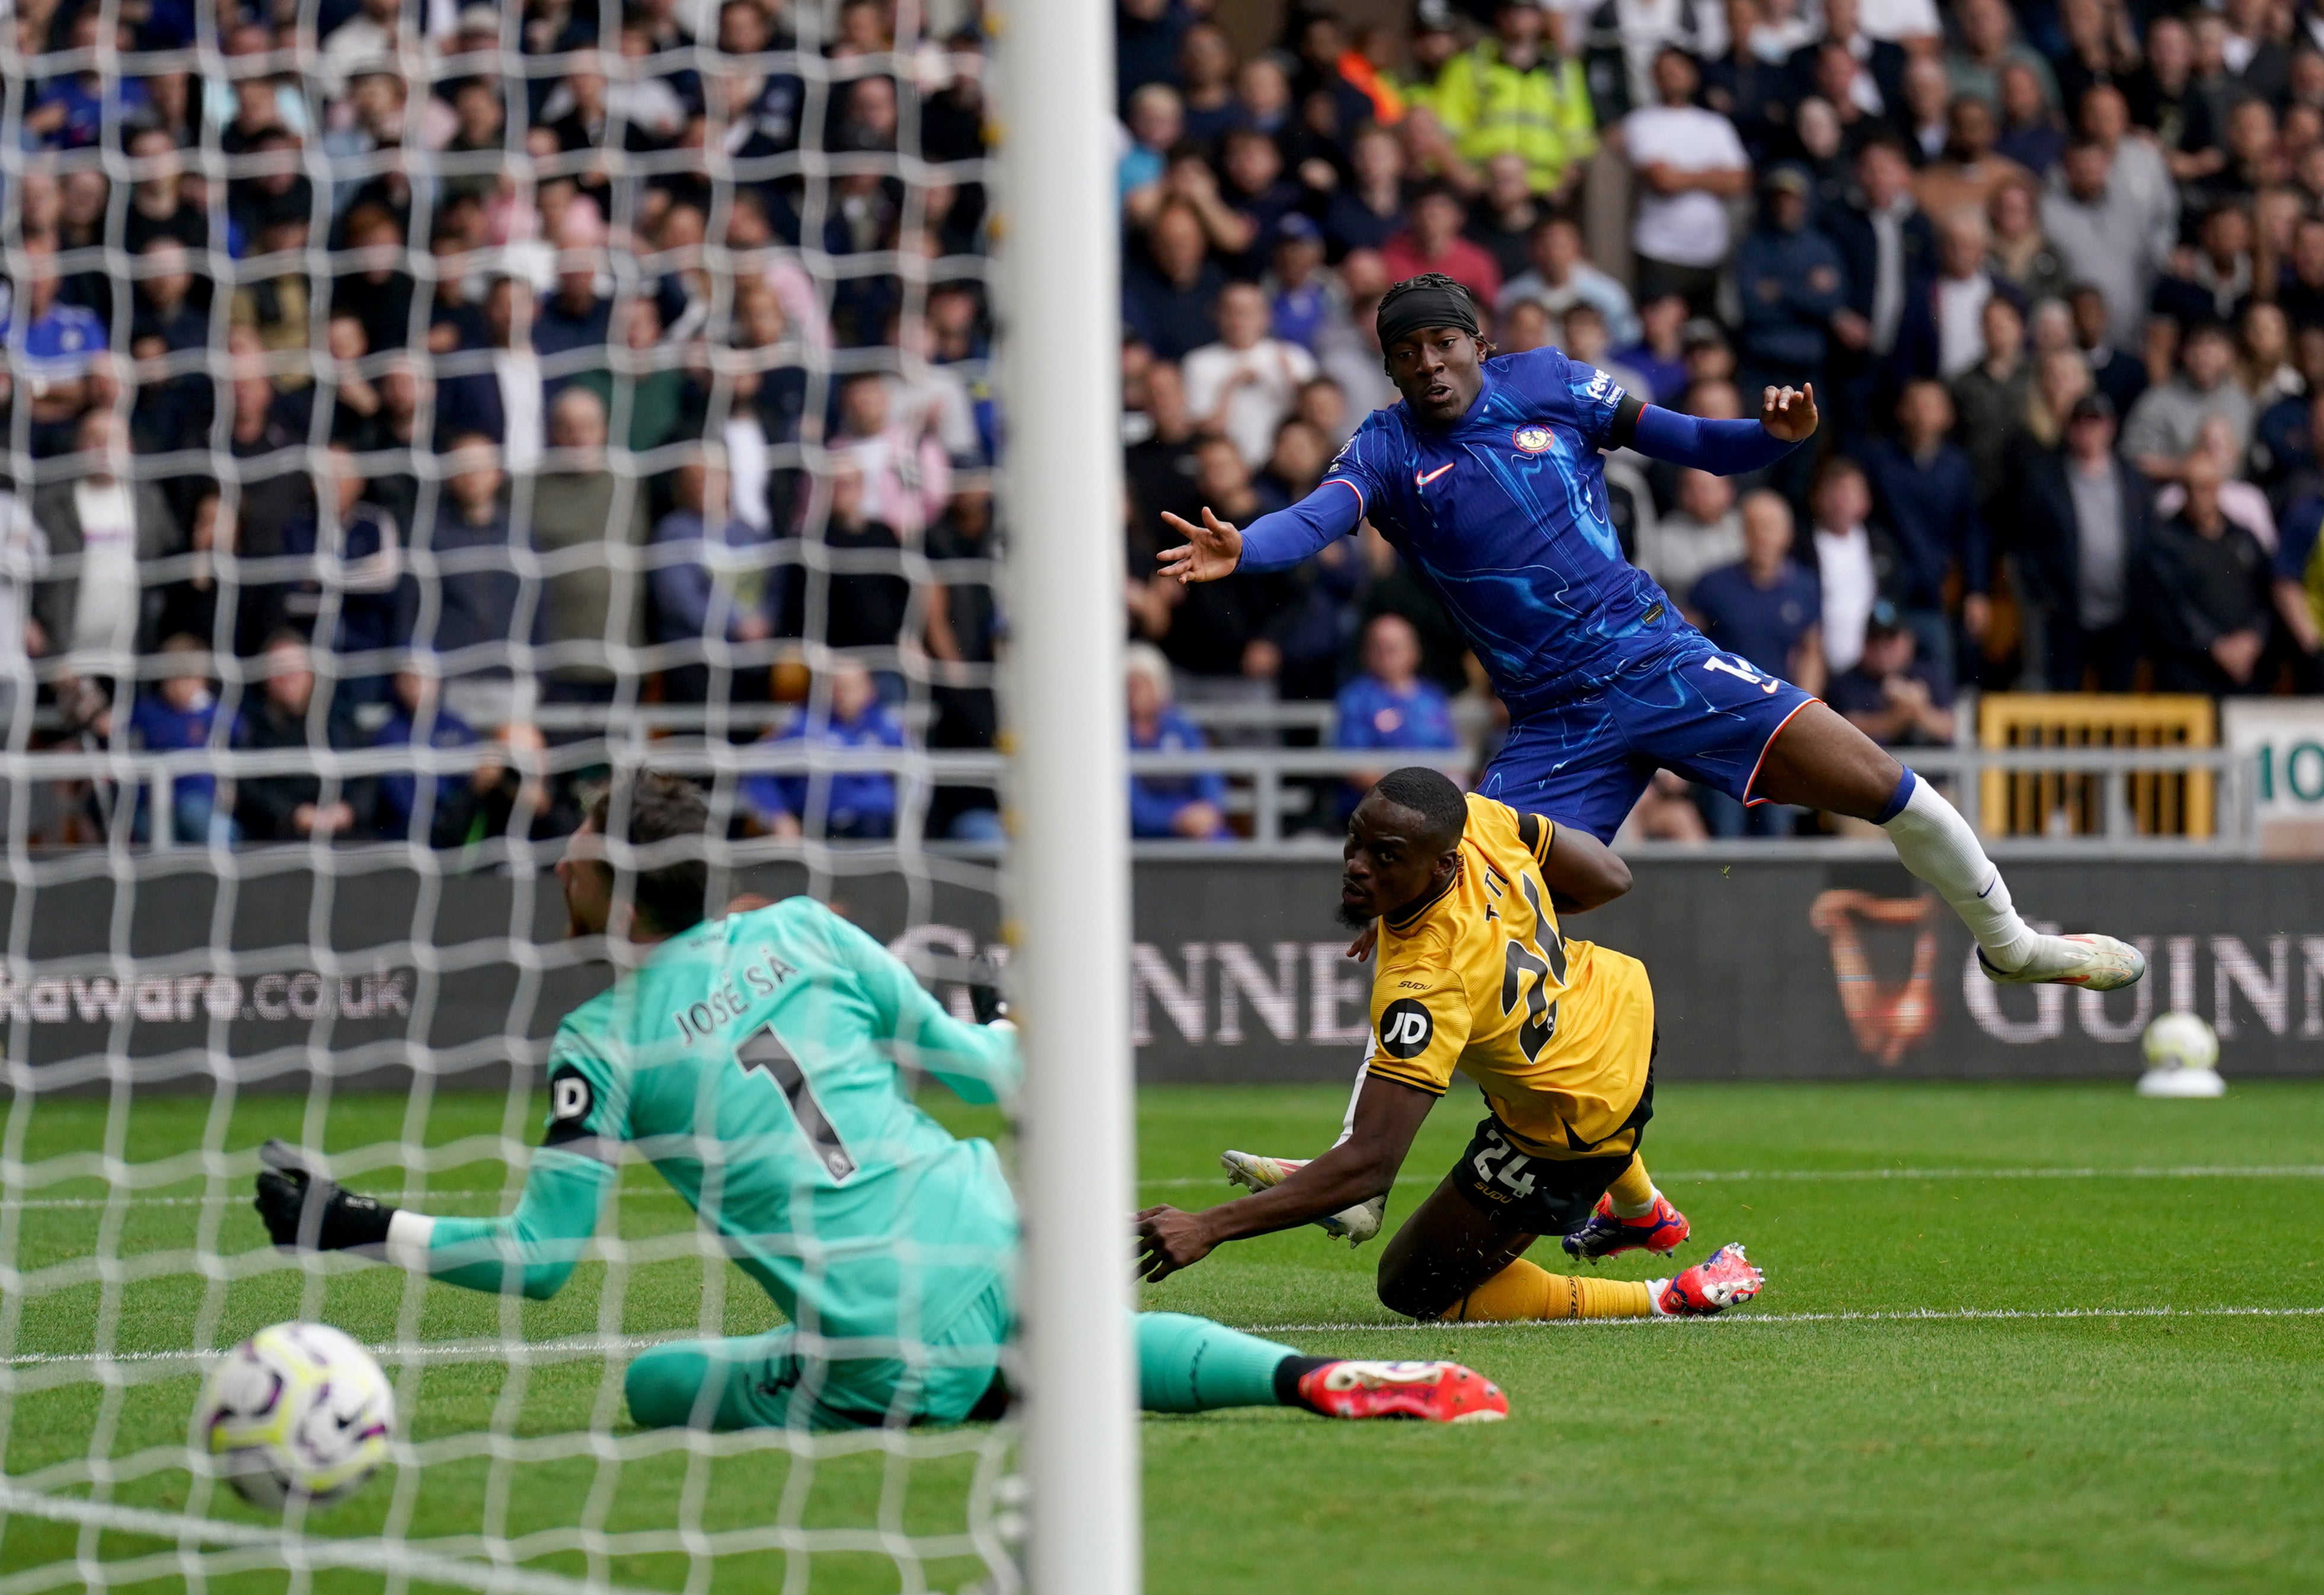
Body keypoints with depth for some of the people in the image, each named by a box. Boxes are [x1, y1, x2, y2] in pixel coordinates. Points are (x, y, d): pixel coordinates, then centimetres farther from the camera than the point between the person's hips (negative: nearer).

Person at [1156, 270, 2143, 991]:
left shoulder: (1546, 385, 4)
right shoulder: (1387, 451, 1)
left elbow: (1699, 447, 9)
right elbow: (1319, 517, -19)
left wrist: (1772, 435, -12)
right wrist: (1239, 551, -41)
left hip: (1657, 661, 1)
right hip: (1554, 726, -1)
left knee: (1877, 785, -7)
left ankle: (2007, 941, 19)